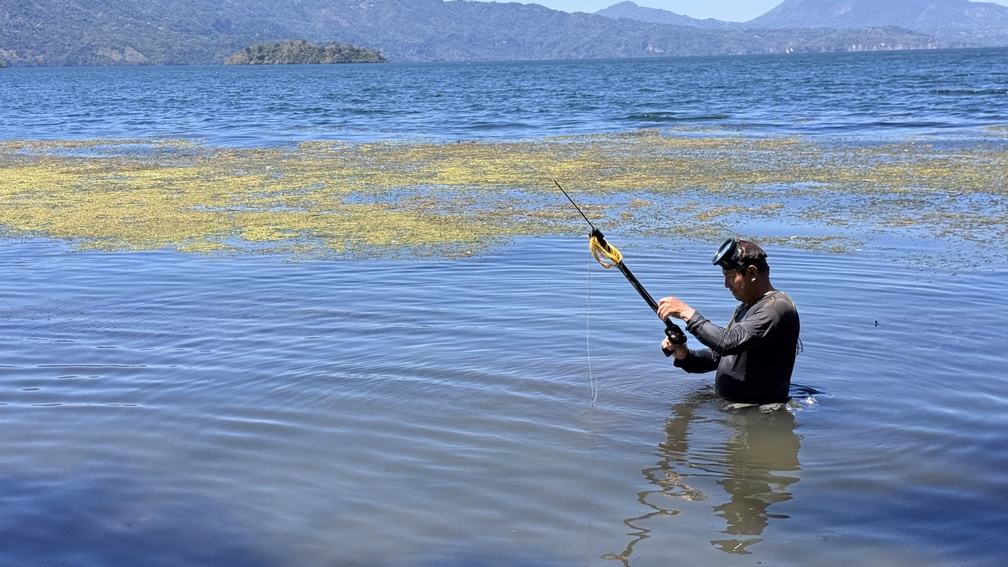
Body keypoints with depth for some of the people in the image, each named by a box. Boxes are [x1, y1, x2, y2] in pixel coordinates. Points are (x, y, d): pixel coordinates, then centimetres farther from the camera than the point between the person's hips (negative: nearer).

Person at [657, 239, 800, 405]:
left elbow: (729, 343, -28)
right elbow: (718, 355, 18)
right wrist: (685, 355, -1)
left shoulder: (777, 307, -16)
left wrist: (689, 314, -21)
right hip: (725, 401, 9)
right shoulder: (745, 307, 17)